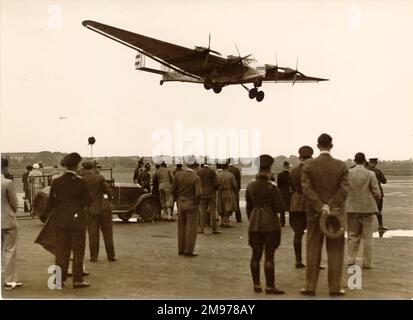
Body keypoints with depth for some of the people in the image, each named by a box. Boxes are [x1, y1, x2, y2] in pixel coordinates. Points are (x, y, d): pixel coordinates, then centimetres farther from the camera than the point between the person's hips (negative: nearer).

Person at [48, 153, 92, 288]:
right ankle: (78, 280, 8)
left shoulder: (56, 181, -1)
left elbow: (51, 202, 5)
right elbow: (88, 202, -8)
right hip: (77, 220, -4)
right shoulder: (81, 182, -12)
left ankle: (59, 278, 16)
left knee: (62, 249, 12)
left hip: (60, 220, 4)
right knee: (78, 250, 5)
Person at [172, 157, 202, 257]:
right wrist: (197, 204, -7)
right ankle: (189, 251, 3)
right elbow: (198, 193, -23)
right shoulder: (196, 178, -15)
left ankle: (181, 250, 18)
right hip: (191, 205, -5)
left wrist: (178, 201, 14)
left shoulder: (178, 175, -1)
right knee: (191, 229, 2)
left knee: (182, 228, 13)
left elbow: (174, 190, 3)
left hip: (181, 204, 5)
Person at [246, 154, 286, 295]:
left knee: (256, 255, 10)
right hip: (270, 224, -5)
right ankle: (269, 286, 1)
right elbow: (280, 208, -11)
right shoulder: (271, 187, -14)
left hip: (255, 224, 5)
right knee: (269, 255, -2)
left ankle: (256, 285, 17)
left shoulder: (250, 186, 4)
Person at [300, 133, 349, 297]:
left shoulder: (308, 165, -4)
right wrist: (330, 208, -12)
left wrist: (321, 207, -13)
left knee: (313, 251, 8)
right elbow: (344, 190, -10)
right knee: (335, 252, 7)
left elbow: (306, 189, -12)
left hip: (314, 213, 0)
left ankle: (310, 287, 11)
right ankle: (335, 288, 9)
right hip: (336, 213, 0)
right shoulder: (342, 166, -3)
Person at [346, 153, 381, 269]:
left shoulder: (347, 173, -4)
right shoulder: (370, 174, -8)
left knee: (353, 235, 12)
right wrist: (374, 198, 15)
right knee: (367, 236, 9)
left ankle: (351, 259, 1)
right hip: (367, 208, -1)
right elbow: (377, 194, -7)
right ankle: (366, 263, 11)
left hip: (352, 208, 1)